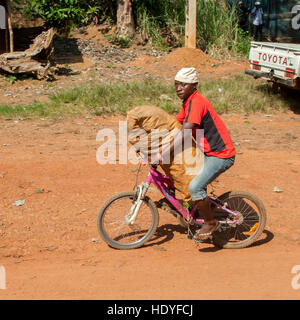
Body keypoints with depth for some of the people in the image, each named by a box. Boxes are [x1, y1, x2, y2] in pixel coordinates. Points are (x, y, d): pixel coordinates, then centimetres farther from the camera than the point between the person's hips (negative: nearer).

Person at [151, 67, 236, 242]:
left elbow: (184, 134, -28)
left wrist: (161, 156, -28)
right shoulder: (188, 102, 10)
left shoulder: (196, 102, -21)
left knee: (195, 187, -19)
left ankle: (211, 223, 3)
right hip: (209, 151, 11)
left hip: (221, 155, -11)